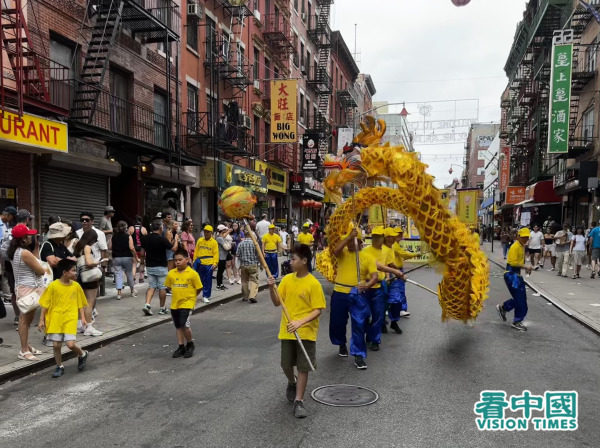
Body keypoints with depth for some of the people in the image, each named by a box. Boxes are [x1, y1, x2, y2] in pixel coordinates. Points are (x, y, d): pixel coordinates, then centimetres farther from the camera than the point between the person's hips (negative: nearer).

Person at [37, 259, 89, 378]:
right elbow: (45, 304, -1)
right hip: (55, 320, 0)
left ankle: (82, 355, 20)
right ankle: (59, 366, 27)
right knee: (56, 345, 6)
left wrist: (82, 317, 0)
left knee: (71, 344, -10)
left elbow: (80, 303, 7)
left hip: (70, 320, 0)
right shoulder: (53, 286, -8)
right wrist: (41, 320, -2)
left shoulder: (76, 286, 0)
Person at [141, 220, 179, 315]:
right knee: (162, 287, 6)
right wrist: (176, 240, 5)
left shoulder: (145, 239, 1)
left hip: (149, 266, 5)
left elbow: (142, 252, 11)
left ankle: (147, 304, -7)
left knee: (151, 286, 11)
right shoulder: (162, 239, -17)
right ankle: (162, 308, 14)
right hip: (161, 267, -5)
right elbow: (173, 248, -10)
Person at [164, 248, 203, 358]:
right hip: (175, 304, 5)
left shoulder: (193, 274, -11)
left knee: (185, 325, -13)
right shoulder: (171, 273, 1)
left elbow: (199, 288, -5)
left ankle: (190, 345, 11)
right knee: (178, 326, 12)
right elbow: (169, 286, 14)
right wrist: (178, 295, 9)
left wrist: (190, 296, 0)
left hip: (187, 304, -5)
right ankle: (181, 347, 25)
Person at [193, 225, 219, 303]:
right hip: (200, 263, 3)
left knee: (208, 281, 3)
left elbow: (216, 253, -4)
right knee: (200, 280, 10)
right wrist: (195, 261, 8)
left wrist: (215, 263, -12)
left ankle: (206, 296, 11)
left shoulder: (214, 242, -1)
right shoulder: (199, 240, 8)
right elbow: (196, 251, 11)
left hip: (209, 264, -2)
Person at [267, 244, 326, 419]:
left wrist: (300, 322, -26)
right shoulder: (287, 279, 1)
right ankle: (292, 383, 46)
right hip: (287, 331, 5)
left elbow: (318, 310, -14)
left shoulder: (313, 284, -14)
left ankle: (299, 401, 16)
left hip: (306, 332, -4)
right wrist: (272, 288, -15)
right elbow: (277, 303, 2)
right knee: (286, 365, 15)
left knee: (303, 367, 3)